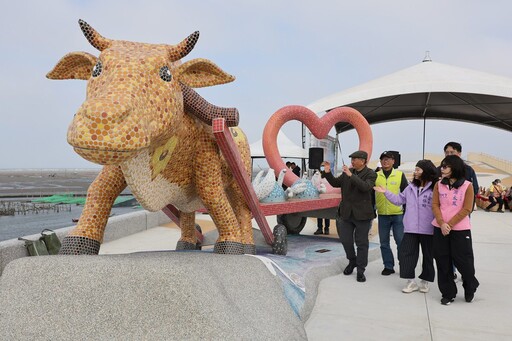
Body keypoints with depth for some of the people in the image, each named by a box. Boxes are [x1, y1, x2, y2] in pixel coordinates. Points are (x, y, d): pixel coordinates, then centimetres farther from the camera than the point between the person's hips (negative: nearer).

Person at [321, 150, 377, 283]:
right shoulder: (348, 172, 7)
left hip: (362, 214, -4)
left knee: (362, 243, 5)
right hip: (346, 213, 5)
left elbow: (366, 187, -26)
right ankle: (352, 261, 36)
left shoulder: (370, 174, -8)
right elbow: (335, 183, 12)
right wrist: (327, 173, -4)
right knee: (345, 240, 10)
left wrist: (351, 176, -30)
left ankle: (360, 270, 17)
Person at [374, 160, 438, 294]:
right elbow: (399, 200, 16)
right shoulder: (411, 187, 10)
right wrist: (386, 192, 8)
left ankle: (425, 281, 27)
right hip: (410, 228, 4)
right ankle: (411, 281, 14)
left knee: (428, 255, 11)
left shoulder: (435, 188, -8)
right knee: (407, 253, 3)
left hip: (428, 229, -4)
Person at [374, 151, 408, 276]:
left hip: (398, 214, -2)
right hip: (382, 215, 2)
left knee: (401, 241, 4)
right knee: (384, 242, 9)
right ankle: (388, 266, 20)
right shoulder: (376, 176, 5)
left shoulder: (400, 175, 1)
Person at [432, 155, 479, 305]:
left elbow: (467, 209, -8)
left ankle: (470, 288, 33)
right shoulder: (439, 184, 3)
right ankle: (448, 293, 21)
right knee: (443, 262, 6)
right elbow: (435, 205, 1)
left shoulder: (467, 185, -5)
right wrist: (442, 223, -13)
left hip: (460, 229, -3)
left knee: (463, 261, 3)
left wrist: (450, 224, -14)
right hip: (440, 228, 3)